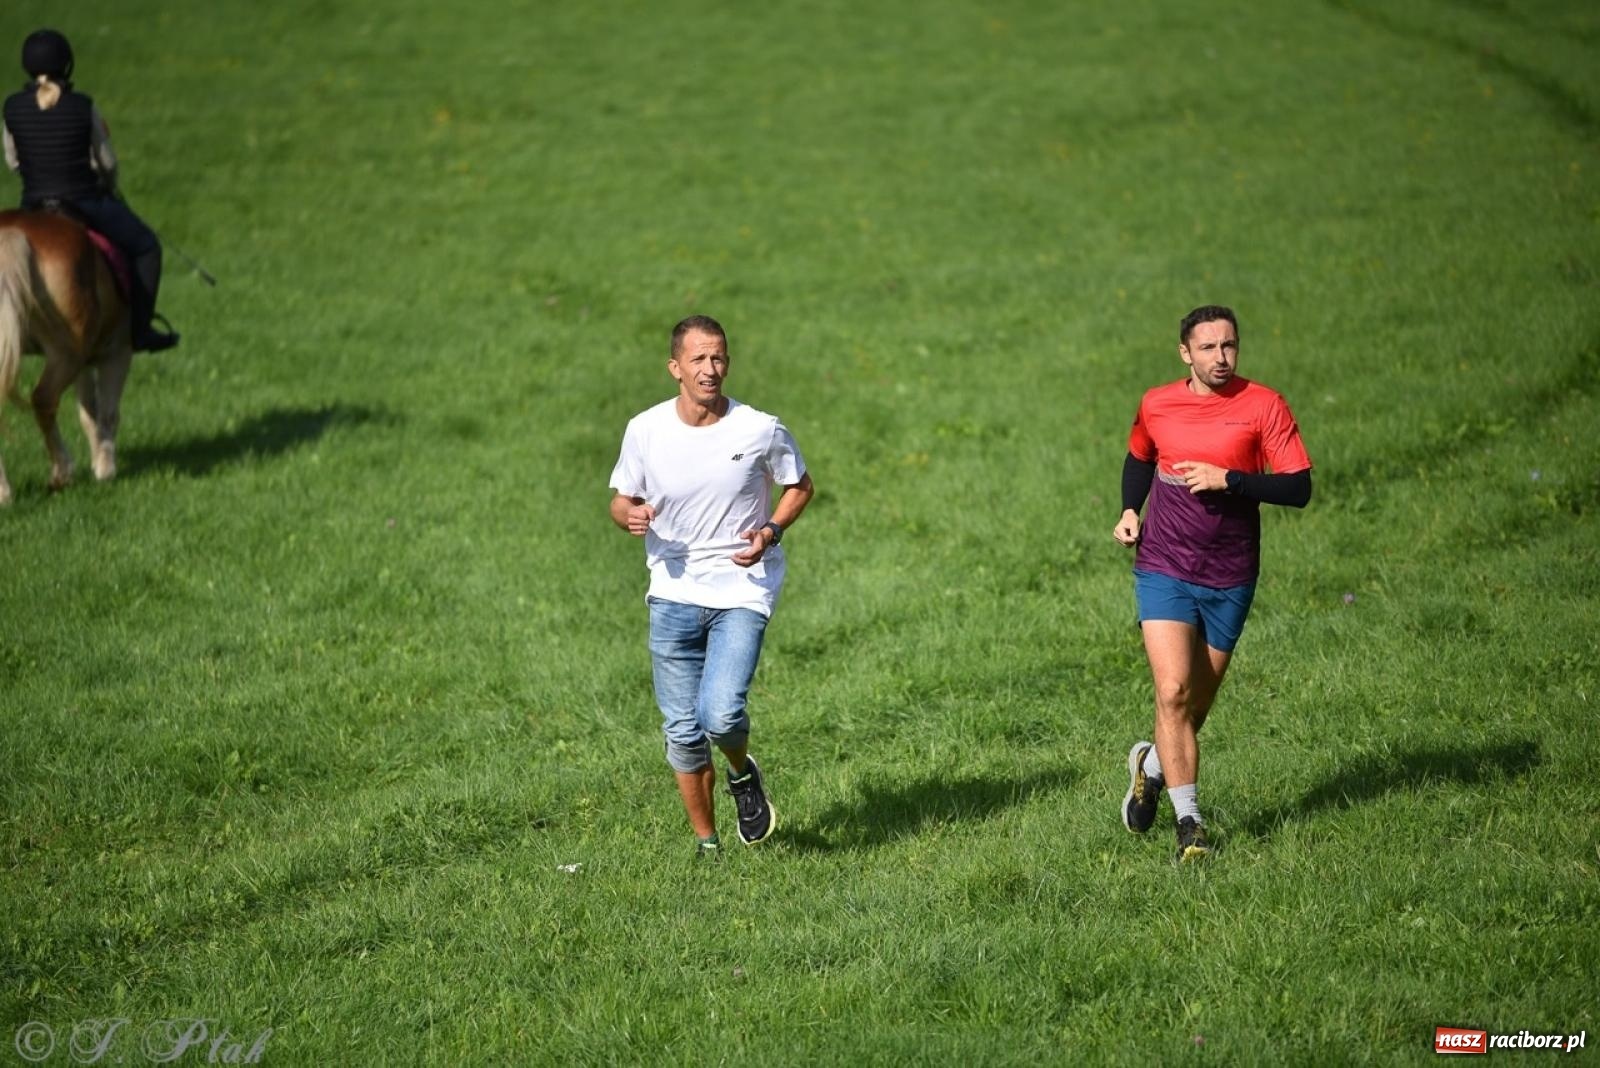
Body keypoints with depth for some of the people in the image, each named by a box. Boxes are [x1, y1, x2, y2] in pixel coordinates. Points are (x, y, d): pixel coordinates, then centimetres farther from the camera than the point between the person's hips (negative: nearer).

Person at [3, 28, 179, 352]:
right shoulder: (83, 107, -14)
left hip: (33, 209, 3)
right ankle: (140, 330, 18)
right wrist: (109, 188, 18)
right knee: (145, 246, 20)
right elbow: (107, 162, -4)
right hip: (87, 205, -3)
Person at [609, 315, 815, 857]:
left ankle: (743, 774, 15)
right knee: (682, 731, 5)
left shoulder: (761, 430, -9)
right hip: (673, 594, 2)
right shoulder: (645, 430, -4)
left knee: (720, 715, -20)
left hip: (742, 592, -2)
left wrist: (771, 531, -10)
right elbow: (621, 500, 10)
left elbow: (799, 486, 9)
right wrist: (630, 516, -14)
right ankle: (707, 843, 23)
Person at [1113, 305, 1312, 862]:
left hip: (1230, 580, 0)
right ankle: (1188, 823, -10)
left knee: (1196, 705, 11)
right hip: (1164, 570, 0)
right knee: (1173, 692, -16)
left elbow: (1298, 488, -11)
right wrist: (1130, 511, 6)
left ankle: (1153, 764, 43)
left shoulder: (1264, 406, -6)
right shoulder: (1156, 406, 2)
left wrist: (1228, 480, -20)